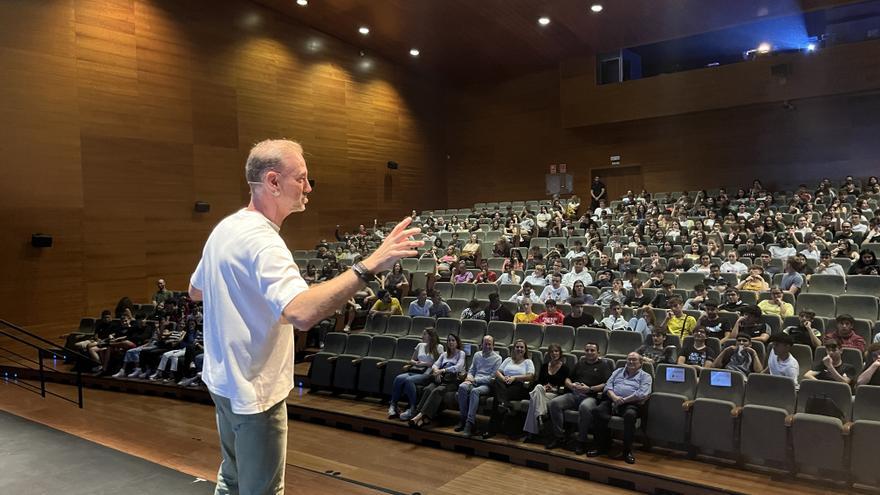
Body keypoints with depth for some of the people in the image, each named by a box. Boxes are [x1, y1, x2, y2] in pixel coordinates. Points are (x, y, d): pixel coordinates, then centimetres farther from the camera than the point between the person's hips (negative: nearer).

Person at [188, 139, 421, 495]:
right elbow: (302, 313, -45)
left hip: (223, 380, 10)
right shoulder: (262, 241, -27)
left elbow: (195, 291, 18)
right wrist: (369, 266, -45)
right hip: (253, 390, -9)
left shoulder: (225, 228, 3)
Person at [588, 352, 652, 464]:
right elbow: (608, 386, 14)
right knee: (597, 411, -27)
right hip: (612, 401, 3)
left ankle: (627, 451, -23)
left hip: (631, 404, -3)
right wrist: (614, 397, -9)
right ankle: (603, 446, -14)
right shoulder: (618, 371, 27)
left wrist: (624, 400, -13)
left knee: (629, 415, -39)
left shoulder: (645, 376, 14)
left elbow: (642, 394, -4)